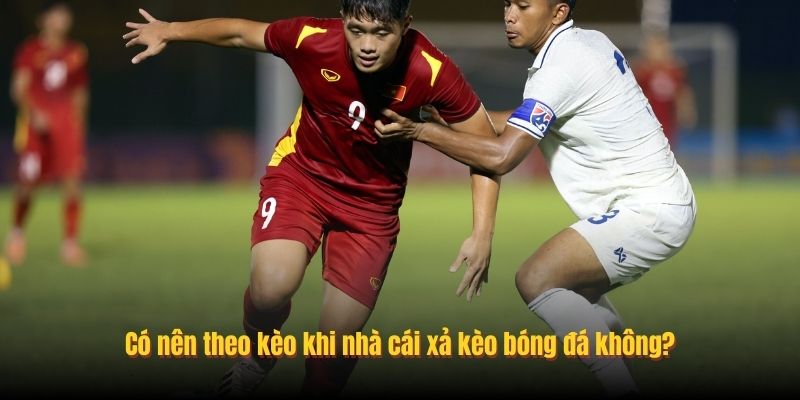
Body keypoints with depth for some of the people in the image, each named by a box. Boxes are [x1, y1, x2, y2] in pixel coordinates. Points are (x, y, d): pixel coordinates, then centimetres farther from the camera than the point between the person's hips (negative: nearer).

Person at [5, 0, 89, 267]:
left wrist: (79, 126, 17)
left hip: (67, 121, 2)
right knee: (28, 179, -6)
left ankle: (70, 243, -6)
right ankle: (17, 230, 21)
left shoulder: (77, 54, 13)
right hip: (36, 122, -2)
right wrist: (31, 113, -19)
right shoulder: (30, 51, 3)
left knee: (72, 181, -10)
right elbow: (19, 88, -4)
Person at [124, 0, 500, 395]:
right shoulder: (313, 40, -25)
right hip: (301, 174, -1)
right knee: (271, 288, -28)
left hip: (372, 200, 1)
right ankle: (257, 356, 7)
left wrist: (482, 235, -21)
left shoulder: (432, 72, -26)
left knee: (339, 344, -3)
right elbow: (241, 33, -4)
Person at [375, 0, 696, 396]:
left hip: (649, 212, -10)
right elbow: (529, 124, 18)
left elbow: (502, 156, -24)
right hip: (662, 199, 10)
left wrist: (419, 131, -20)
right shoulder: (589, 41, 9)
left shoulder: (560, 68, -19)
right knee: (573, 292, 24)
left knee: (536, 279, -19)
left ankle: (620, 388, -18)